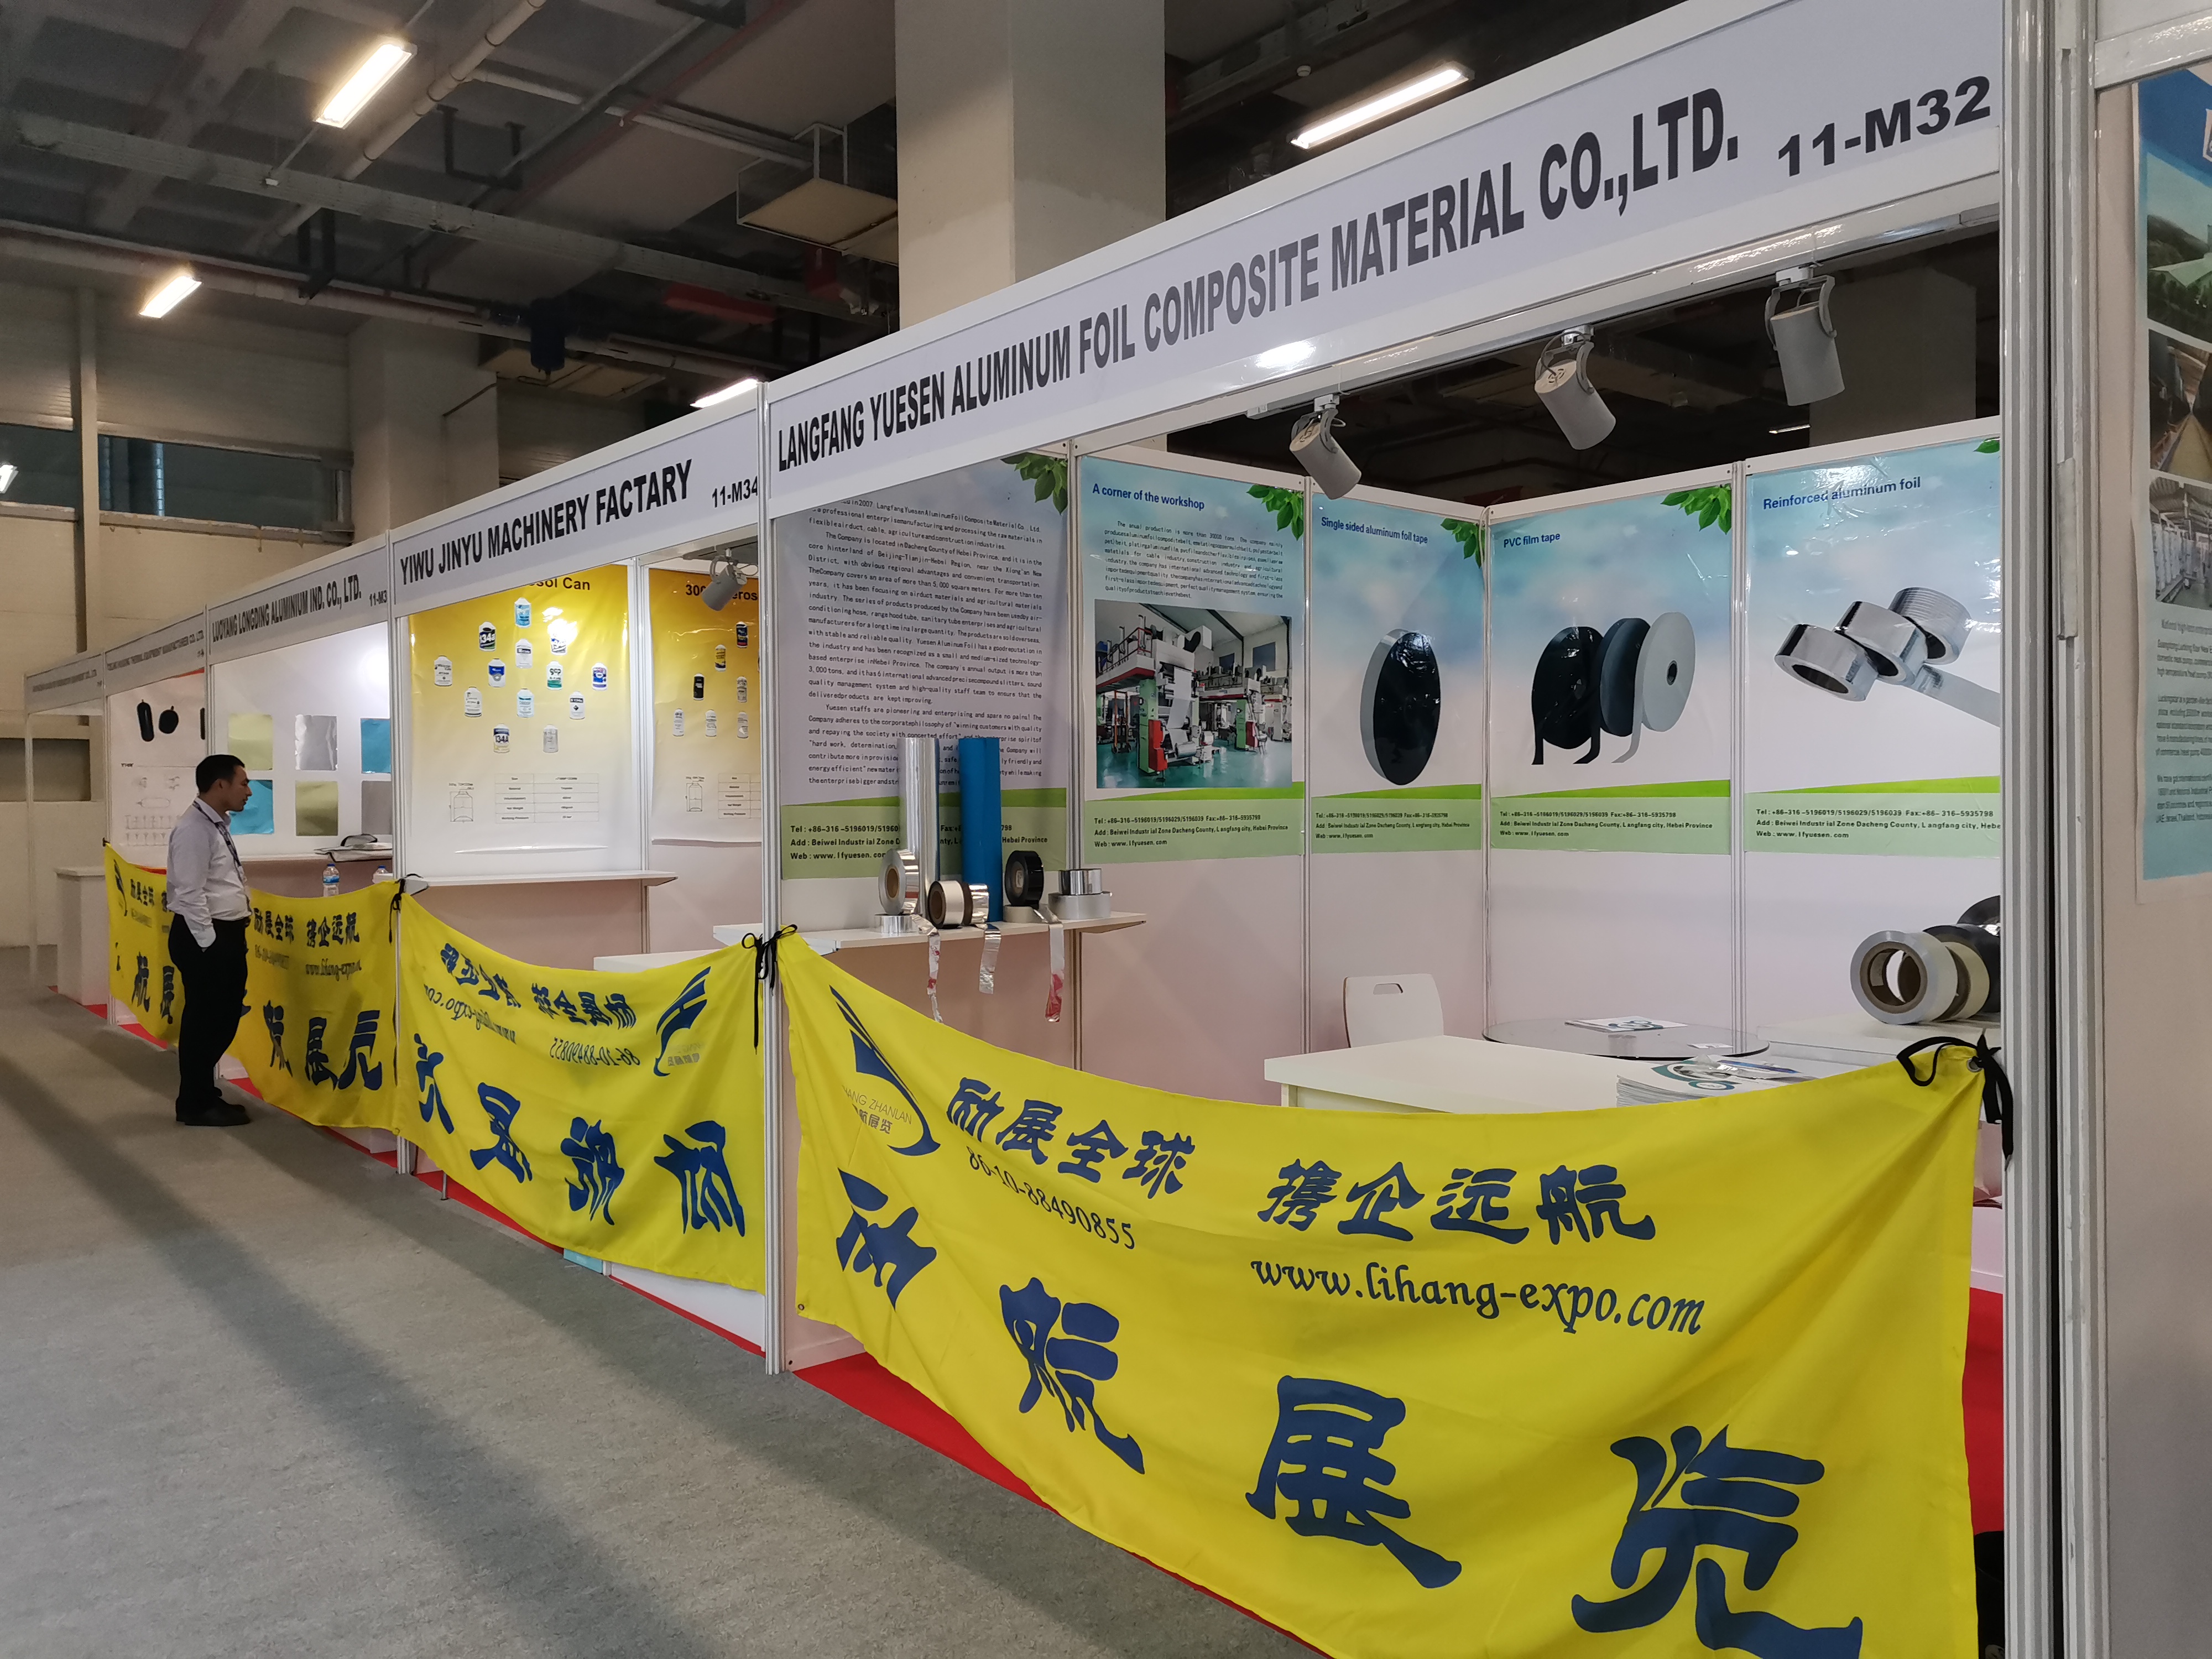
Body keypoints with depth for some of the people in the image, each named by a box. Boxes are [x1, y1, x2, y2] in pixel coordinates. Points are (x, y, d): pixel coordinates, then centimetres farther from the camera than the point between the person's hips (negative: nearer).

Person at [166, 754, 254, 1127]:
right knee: (204, 1020, 0)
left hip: (226, 934, 9)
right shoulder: (195, 829, -16)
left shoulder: (218, 825, 13)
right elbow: (189, 894, -21)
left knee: (223, 1019, 16)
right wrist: (210, 943, -20)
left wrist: (231, 939, 17)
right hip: (203, 938, -9)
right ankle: (196, 1105, 11)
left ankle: (204, 1093, 29)